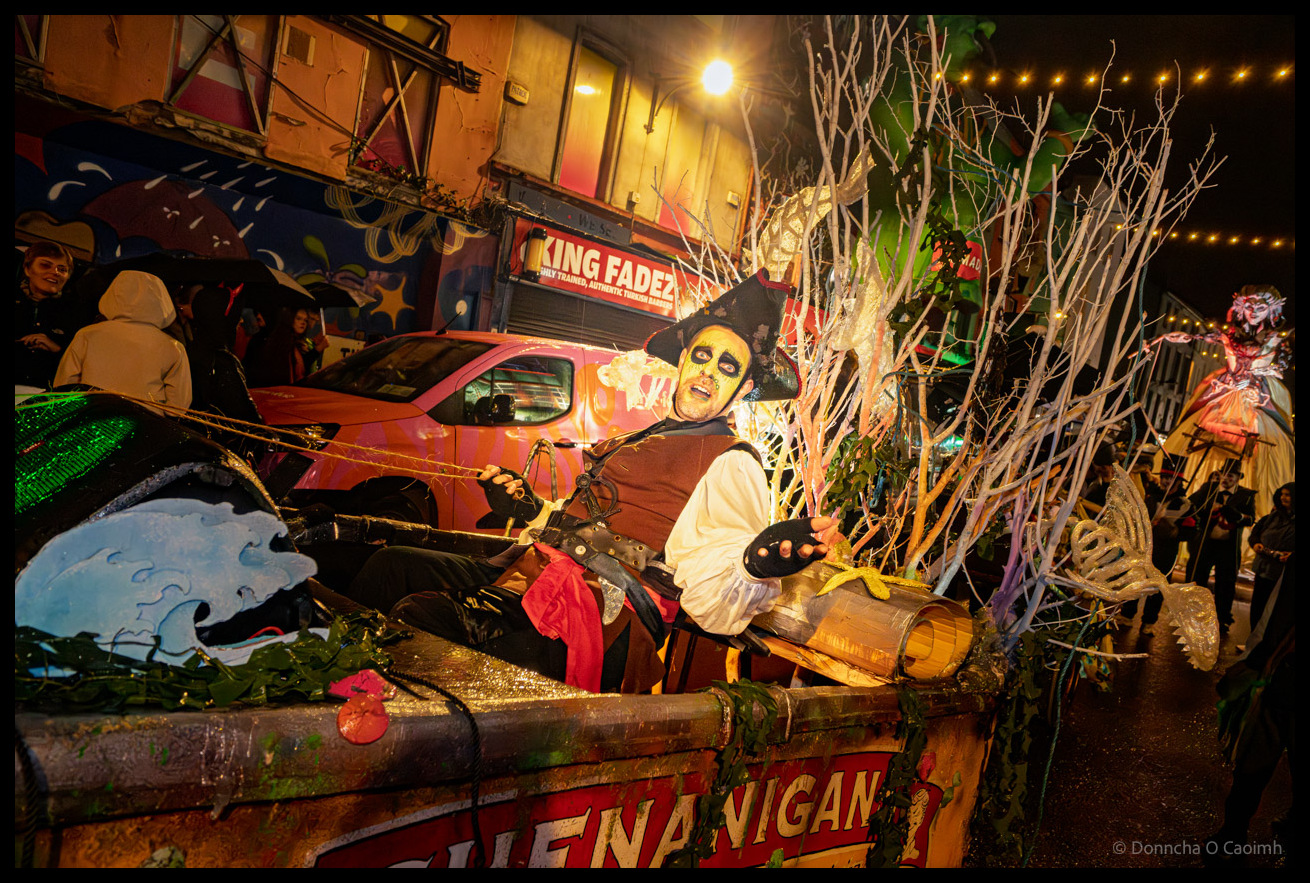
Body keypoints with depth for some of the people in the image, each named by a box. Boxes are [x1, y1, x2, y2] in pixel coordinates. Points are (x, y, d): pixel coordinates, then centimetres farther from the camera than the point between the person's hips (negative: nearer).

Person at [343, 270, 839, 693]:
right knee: (392, 566, 5)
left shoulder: (731, 466, -4)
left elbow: (714, 607, -17)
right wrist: (530, 510, 28)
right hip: (533, 575, 9)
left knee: (420, 615, -26)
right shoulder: (644, 440, 23)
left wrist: (760, 570, -37)